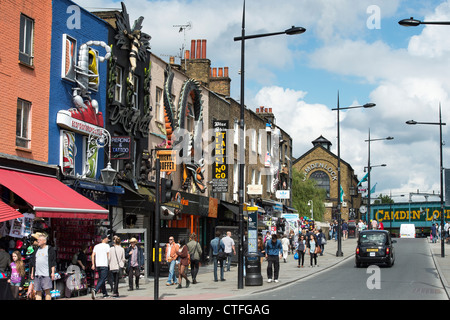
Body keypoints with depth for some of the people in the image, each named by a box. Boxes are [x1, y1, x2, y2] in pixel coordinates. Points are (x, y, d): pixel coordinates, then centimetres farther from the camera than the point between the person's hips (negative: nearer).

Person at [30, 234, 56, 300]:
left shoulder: (50, 249, 2)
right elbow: (33, 262, 23)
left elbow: (53, 262, -2)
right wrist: (32, 272, 17)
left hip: (46, 274, -5)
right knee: (38, 292, 3)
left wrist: (53, 272, -9)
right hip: (37, 275, 5)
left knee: (47, 291, -8)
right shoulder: (37, 250, 19)